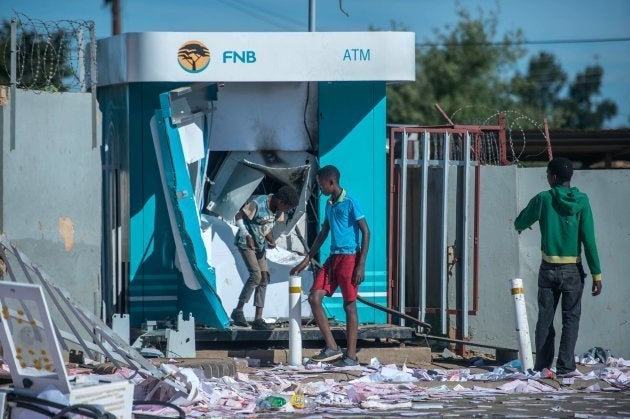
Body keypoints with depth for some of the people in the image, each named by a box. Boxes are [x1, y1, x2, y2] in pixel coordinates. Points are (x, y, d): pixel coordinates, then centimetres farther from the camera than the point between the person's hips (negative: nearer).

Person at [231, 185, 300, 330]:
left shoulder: (279, 208, -3)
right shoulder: (257, 204, -25)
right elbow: (238, 217, -16)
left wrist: (271, 241, -10)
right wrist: (247, 236, -24)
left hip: (259, 244, 8)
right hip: (245, 242, -7)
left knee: (264, 277, -1)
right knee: (256, 275, -18)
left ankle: (258, 318, 0)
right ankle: (238, 311, -5)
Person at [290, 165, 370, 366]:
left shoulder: (349, 203, -9)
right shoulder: (329, 205, 15)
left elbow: (366, 232, -12)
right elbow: (323, 234, 22)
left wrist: (361, 265, -17)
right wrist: (306, 260, 20)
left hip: (349, 258, -8)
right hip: (333, 258, 8)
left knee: (349, 305, -3)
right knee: (314, 298, -2)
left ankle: (351, 356, 1)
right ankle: (332, 348, 1)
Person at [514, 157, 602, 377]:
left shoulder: (543, 199, -5)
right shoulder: (581, 201, -5)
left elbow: (520, 223, 11)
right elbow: (589, 240, -8)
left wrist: (519, 226, 37)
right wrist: (596, 274, -5)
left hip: (549, 270, 1)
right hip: (573, 271, -1)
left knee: (545, 318, 8)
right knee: (570, 318, 3)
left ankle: (542, 365, 7)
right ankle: (565, 366, -3)